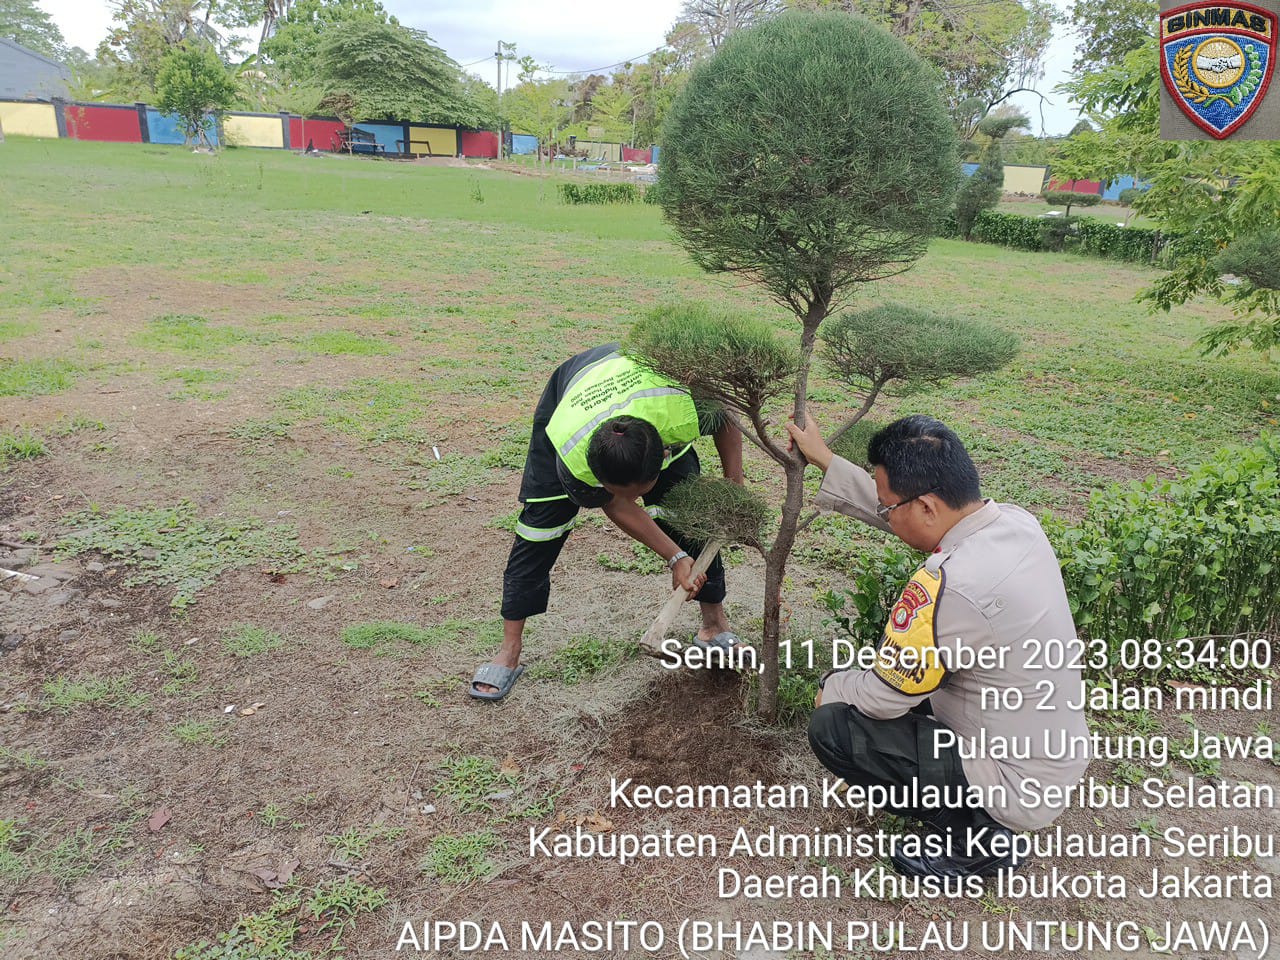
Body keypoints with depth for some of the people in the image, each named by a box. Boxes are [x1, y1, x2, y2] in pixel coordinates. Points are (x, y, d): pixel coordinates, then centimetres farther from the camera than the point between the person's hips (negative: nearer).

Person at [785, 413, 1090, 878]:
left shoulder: (949, 586, -34)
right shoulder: (1015, 521, -9)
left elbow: (882, 697, -21)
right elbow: (896, 512, 7)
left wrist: (830, 688, 1)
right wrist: (823, 460, 12)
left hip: (1018, 787, -8)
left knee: (832, 728, -9)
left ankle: (974, 840, 2)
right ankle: (978, 815, 18)